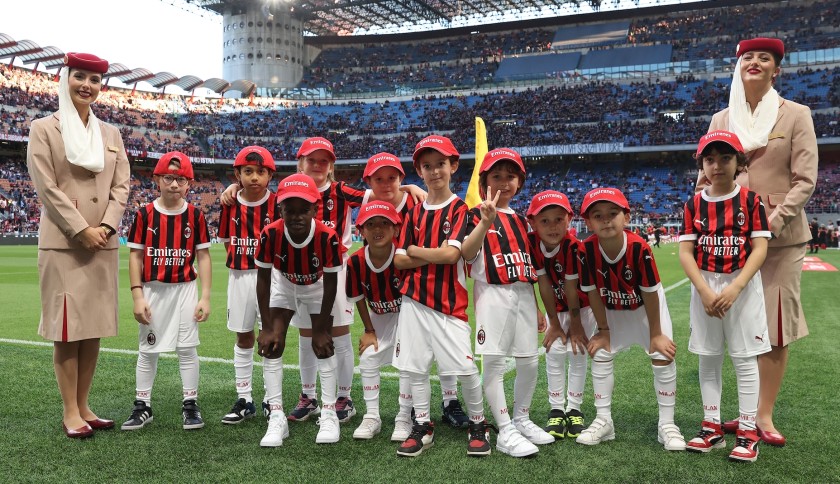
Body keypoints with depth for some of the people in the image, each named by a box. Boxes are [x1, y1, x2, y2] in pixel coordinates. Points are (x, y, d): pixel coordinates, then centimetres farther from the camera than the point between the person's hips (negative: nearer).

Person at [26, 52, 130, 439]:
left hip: (104, 243, 5)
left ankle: (84, 407, 16)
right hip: (63, 243, -5)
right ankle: (70, 412, 7)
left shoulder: (110, 134, 15)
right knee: (67, 328, -2)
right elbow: (46, 187, -7)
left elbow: (121, 186, 9)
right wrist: (82, 230, -14)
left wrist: (106, 226, -7)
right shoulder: (44, 129, 2)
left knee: (95, 326, 7)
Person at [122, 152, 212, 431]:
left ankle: (190, 405, 16)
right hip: (152, 290, 1)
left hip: (185, 288, 0)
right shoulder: (145, 215, -3)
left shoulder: (195, 215, -2)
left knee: (187, 348, 4)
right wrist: (137, 296, -8)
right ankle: (143, 406, 22)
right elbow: (135, 256, -1)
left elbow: (203, 256, 0)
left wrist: (205, 296, -6)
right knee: (148, 349, 10)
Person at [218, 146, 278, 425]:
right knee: (243, 337, 11)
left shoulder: (277, 204, -5)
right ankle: (244, 400, 20)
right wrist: (241, 261, 4)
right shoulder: (230, 205, 3)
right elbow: (226, 240, 12)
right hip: (239, 276, 3)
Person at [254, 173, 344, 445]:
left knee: (323, 344, -6)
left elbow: (331, 284, -22)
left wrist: (322, 329, -16)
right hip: (284, 286, 2)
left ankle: (329, 414, 6)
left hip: (318, 288, -1)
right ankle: (276, 417, -2)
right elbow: (263, 280, -18)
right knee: (271, 343, -8)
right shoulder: (270, 235, -32)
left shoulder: (328, 237, -36)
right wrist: (267, 327, -17)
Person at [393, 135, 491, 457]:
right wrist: (436, 254, -9)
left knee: (465, 368, -4)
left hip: (450, 302, -4)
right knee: (416, 367, 7)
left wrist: (415, 250, -4)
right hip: (414, 301, 4)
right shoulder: (415, 213, 10)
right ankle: (423, 425, 22)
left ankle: (478, 424, 16)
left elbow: (452, 253, -17)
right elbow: (399, 260, 3)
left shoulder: (460, 209, -2)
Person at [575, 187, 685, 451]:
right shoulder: (587, 250, -28)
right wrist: (603, 329, -6)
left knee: (663, 357, -6)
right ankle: (603, 421, 13)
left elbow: (650, 294, -25)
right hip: (612, 310, 3)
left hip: (646, 308, -2)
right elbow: (593, 293, -15)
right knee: (601, 355, 1)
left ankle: (667, 424, 8)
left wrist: (655, 333, -16)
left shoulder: (640, 248, -35)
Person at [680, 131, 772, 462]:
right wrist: (704, 291, -15)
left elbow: (759, 249, -9)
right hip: (704, 287, 3)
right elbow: (686, 252, -2)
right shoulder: (694, 205, 3)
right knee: (708, 358, 9)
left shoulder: (751, 201, -3)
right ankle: (712, 427, 20)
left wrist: (734, 288, -20)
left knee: (744, 359, 2)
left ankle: (748, 432, 11)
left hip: (743, 286, -2)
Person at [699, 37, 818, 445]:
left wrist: (773, 222, -18)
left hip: (780, 236, -2)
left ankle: (764, 416, 9)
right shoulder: (721, 119, 10)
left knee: (775, 325, 0)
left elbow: (805, 180, -6)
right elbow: (706, 178, 10)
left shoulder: (795, 115, 1)